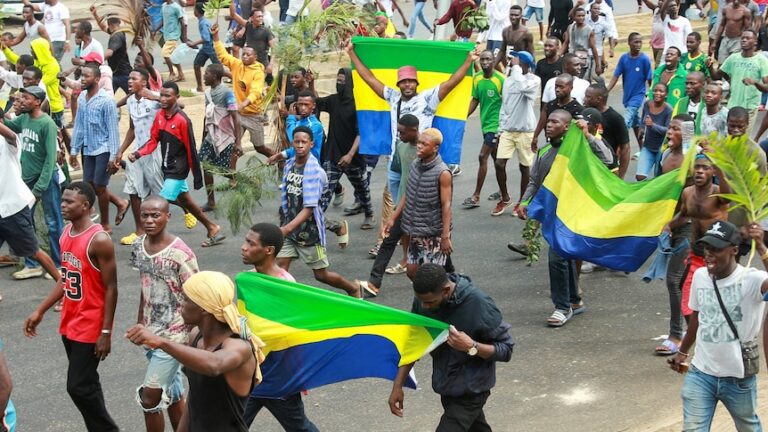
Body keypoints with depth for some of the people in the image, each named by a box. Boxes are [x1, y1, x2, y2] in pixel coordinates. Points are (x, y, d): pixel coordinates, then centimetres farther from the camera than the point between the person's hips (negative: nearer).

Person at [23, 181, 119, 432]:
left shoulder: (99, 240, -20)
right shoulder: (66, 232, 5)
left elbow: (111, 288, -18)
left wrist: (106, 332, -18)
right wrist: (40, 311, 14)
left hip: (90, 327, -8)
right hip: (69, 324, 8)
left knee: (78, 386, -5)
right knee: (86, 384, 16)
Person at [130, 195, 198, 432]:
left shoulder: (180, 254, -21)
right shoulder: (138, 246, 0)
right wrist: (140, 323, 18)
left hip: (174, 334, -7)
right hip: (150, 332, 7)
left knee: (149, 395, -4)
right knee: (172, 391, 18)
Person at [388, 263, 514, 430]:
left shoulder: (479, 305, -28)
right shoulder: (423, 299, -12)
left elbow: (506, 349, -19)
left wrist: (471, 347, -35)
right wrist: (398, 385, -5)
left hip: (470, 392, -6)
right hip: (447, 386, 6)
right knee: (476, 427, 24)